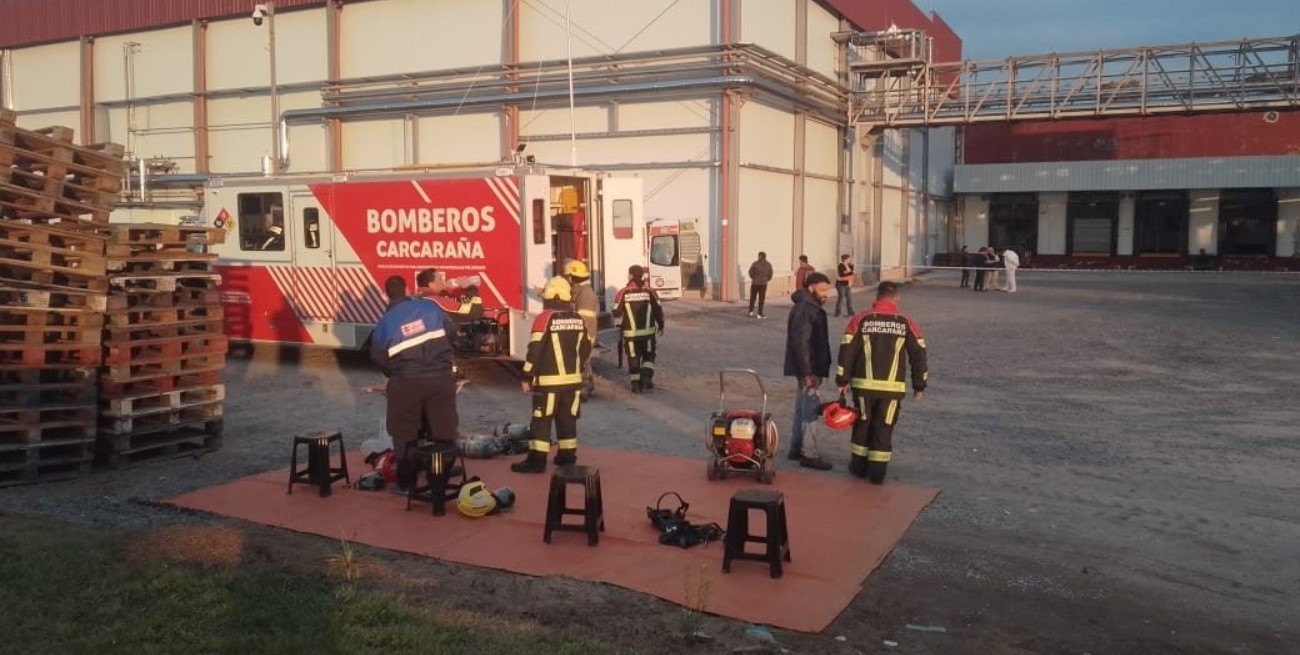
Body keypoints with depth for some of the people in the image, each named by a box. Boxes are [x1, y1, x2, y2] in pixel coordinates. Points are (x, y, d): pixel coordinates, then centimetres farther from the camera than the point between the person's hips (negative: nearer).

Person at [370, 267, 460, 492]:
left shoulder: (385, 322, 1)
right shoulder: (430, 307, 0)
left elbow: (379, 357, 8)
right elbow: (452, 336, 6)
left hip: (405, 383, 0)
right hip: (440, 379, 0)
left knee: (404, 435, 14)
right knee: (442, 432, 13)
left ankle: (406, 482, 19)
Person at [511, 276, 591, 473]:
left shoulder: (545, 318, -13)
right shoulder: (577, 319, 6)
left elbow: (535, 350, -15)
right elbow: (586, 349, 13)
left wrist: (527, 377, -8)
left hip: (549, 380, -6)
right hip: (573, 379, 6)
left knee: (541, 420, -1)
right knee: (567, 419, 14)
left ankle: (537, 460, -1)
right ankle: (567, 456, 19)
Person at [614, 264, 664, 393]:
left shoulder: (623, 293, -8)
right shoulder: (650, 292, -6)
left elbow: (616, 313, -4)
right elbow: (658, 310, -1)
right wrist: (660, 326, 14)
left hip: (630, 333, 0)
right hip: (648, 331, 0)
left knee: (633, 357, 11)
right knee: (648, 355, 18)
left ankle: (636, 383, 9)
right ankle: (646, 376, 0)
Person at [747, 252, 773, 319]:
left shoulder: (755, 263, -9)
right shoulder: (768, 265, 1)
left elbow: (751, 272, -10)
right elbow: (770, 275, 4)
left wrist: (754, 278, 7)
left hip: (755, 283, -1)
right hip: (763, 284, 1)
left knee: (753, 298, 11)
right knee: (761, 299, 4)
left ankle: (751, 312, 8)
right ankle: (759, 314, 2)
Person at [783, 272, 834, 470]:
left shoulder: (811, 308, 14)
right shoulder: (804, 310, -19)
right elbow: (800, 343, -24)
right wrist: (807, 373, -24)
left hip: (810, 369, 10)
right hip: (807, 370, -10)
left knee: (802, 409, 16)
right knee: (810, 411, -5)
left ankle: (796, 449, 25)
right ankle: (809, 455, 1)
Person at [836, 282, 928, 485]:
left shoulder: (861, 319, -2)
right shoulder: (906, 323, 0)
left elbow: (847, 351, -2)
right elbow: (918, 355, 2)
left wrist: (842, 380, 7)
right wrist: (920, 386, 11)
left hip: (863, 385, 0)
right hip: (893, 387, 0)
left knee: (862, 424, 17)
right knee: (884, 428, 9)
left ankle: (859, 466, 26)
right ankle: (877, 472, 11)